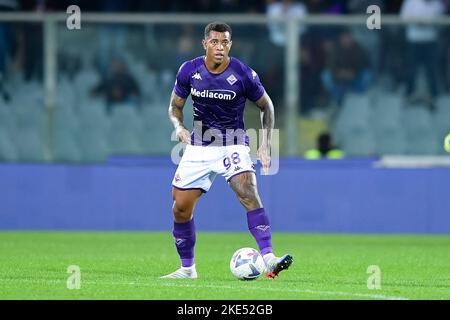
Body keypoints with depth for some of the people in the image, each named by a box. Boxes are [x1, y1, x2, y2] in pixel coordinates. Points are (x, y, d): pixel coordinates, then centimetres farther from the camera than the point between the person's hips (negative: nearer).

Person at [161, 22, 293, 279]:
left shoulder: (244, 74, -12)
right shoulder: (189, 71, -6)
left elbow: (266, 106, 3)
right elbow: (175, 106, 9)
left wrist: (266, 146, -5)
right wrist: (179, 127, -13)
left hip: (233, 144, -3)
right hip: (198, 146, 3)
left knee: (249, 194, -26)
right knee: (181, 207, 1)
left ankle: (269, 260, -33)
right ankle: (187, 269, 21)